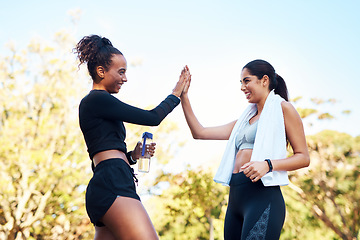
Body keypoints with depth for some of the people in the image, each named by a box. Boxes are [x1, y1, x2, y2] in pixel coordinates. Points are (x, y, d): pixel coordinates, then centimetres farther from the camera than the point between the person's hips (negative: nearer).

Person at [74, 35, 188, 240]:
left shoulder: (94, 103, 26)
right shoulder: (97, 99, -2)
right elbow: (152, 118, -3)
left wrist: (133, 155, 12)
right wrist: (176, 94, 12)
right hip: (112, 185, -10)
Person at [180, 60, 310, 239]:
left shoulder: (282, 108, 5)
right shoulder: (244, 120, 24)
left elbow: (303, 157, -1)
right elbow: (199, 133, 22)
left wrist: (268, 165, -17)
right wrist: (183, 96, 18)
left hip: (262, 196, -7)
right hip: (235, 199, 7)